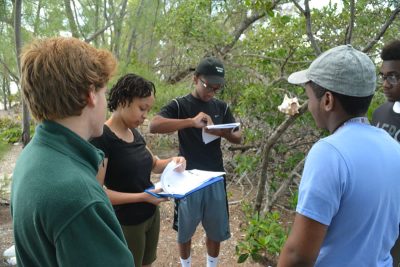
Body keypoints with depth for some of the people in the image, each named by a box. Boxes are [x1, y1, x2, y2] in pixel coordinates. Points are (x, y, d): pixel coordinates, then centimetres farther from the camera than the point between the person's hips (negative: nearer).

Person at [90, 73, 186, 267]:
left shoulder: (134, 133, 2)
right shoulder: (102, 138, -22)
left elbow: (152, 164, 15)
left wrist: (172, 161, -6)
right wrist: (142, 196, -27)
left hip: (151, 214, 7)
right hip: (126, 223, -7)